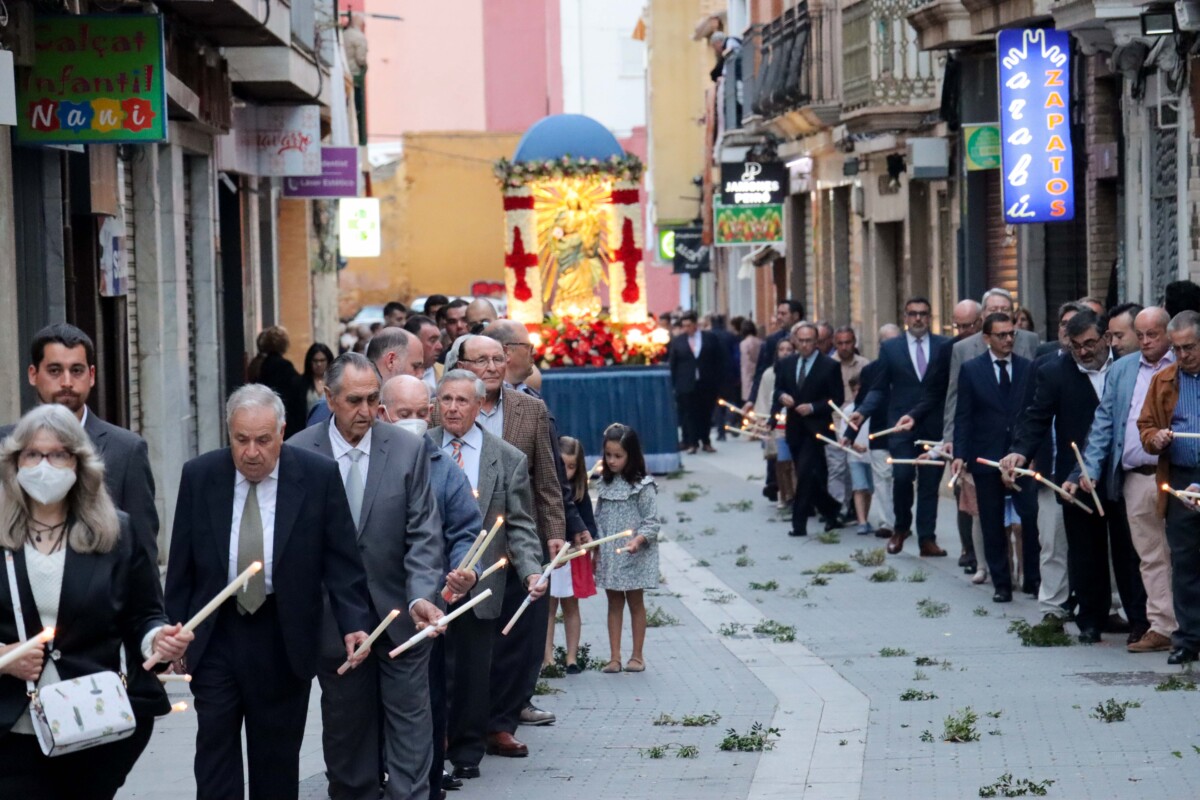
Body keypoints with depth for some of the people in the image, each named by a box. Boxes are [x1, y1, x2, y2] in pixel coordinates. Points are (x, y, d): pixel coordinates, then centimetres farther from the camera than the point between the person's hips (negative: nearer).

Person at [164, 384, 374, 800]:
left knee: (276, 756, 9)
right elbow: (181, 565, 3)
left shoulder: (318, 476, -7)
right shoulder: (199, 476, -3)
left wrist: (355, 622, -15)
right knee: (215, 749, -1)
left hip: (284, 638, -1)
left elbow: (341, 560, -4)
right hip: (216, 632, 1)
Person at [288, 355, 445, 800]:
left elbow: (423, 534, -6)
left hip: (398, 612, 0)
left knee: (409, 722, 0)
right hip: (333, 617, 0)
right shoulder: (298, 454, -5)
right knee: (345, 726, 10)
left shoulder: (408, 450, -3)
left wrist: (421, 596, -20)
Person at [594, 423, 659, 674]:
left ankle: (637, 655, 14)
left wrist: (638, 540, -27)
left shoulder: (643, 486, -10)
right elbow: (598, 519, 12)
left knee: (635, 602, 5)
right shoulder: (605, 483, 7)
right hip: (609, 554, 5)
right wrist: (596, 550, 8)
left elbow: (652, 522, -11)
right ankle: (614, 657, 10)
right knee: (614, 603, 8)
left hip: (634, 555, -5)